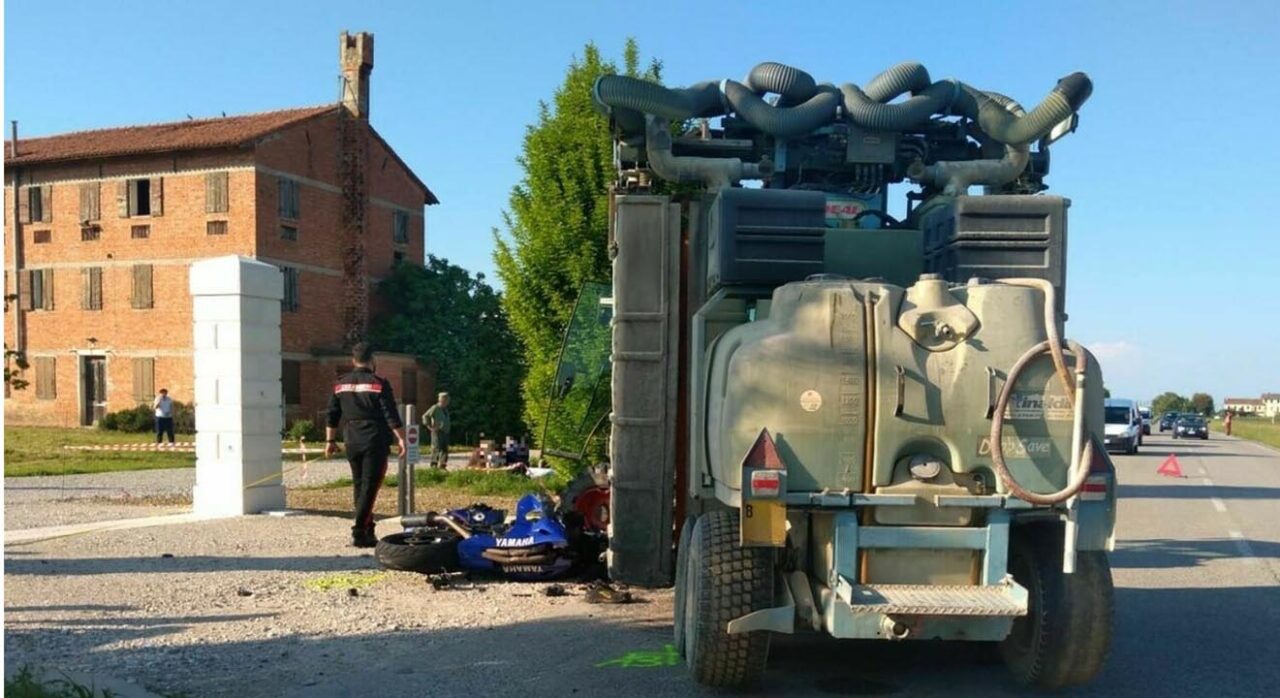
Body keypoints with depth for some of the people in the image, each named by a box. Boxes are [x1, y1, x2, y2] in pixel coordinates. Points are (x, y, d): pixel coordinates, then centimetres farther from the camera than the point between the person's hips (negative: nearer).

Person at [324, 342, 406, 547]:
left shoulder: (340, 384, 7)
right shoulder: (378, 383, -8)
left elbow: (331, 416, 10)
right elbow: (391, 416, -10)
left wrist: (330, 441, 18)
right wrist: (401, 438, -4)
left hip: (352, 443, 5)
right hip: (375, 442, -5)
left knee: (359, 487, 15)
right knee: (370, 487, -3)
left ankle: (367, 532, 20)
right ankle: (359, 532, -9)